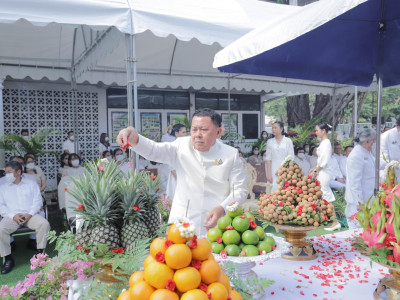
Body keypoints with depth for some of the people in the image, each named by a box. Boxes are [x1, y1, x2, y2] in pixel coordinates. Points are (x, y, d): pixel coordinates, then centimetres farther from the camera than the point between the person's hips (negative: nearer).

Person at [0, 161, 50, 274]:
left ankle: (40, 253, -14)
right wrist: (13, 216, -11)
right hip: (12, 216, 1)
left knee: (44, 224, -29)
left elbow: (37, 201, 6)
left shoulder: (31, 184, 14)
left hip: (30, 215, -1)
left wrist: (30, 214, -12)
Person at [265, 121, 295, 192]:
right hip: (274, 170, 1)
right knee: (274, 190, -5)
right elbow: (268, 159, 5)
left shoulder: (288, 141, 3)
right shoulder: (270, 142, 8)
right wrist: (268, 174, -2)